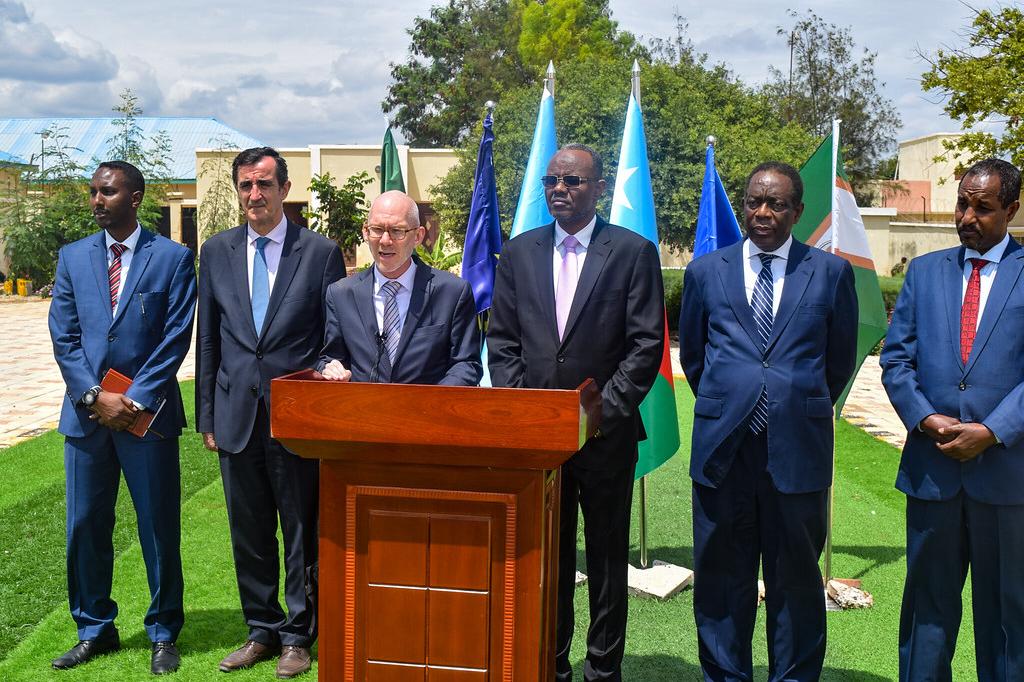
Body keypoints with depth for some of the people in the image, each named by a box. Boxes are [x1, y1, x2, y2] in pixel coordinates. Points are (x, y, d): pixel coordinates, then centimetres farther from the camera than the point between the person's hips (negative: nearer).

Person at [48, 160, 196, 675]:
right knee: (85, 527, 10)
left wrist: (135, 400, -12)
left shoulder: (173, 258, 0)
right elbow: (64, 337, 4)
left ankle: (163, 634, 19)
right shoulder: (72, 257, 10)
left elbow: (176, 339, -6)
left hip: (147, 414, -3)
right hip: (86, 414, 3)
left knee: (159, 528, 4)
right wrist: (95, 397, -8)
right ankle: (95, 630, 26)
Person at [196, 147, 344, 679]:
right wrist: (207, 416, 8)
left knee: (301, 530, 6)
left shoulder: (321, 252, -2)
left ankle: (298, 636, 22)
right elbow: (208, 339, 10)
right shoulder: (217, 252, 8)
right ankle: (262, 630, 28)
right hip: (237, 414, 3)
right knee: (249, 532, 13)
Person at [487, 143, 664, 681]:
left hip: (605, 435, -2)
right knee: (546, 556, 11)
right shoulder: (519, 252, 9)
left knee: (607, 556, 9)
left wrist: (605, 410, -13)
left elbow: (646, 344, -5)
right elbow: (501, 340, 8)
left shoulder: (634, 252, -1)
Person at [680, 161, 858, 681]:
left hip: (798, 450, -1)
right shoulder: (705, 271, 7)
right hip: (723, 446, 1)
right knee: (722, 579, 10)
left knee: (796, 580, 11)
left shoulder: (831, 273, 4)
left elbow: (840, 360, 12)